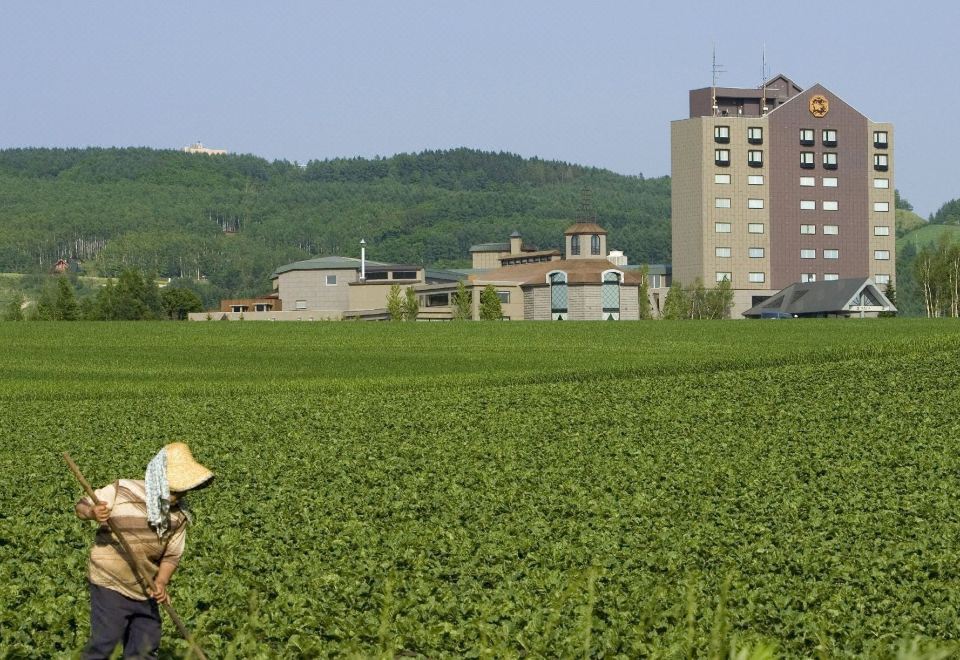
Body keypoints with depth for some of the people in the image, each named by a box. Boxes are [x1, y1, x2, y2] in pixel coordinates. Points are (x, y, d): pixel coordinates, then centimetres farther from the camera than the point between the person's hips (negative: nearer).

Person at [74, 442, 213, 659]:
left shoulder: (179, 514, -4)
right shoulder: (121, 491, -16)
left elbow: (172, 555, 1)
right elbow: (81, 507, -6)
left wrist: (161, 582, -17)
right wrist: (93, 512, -30)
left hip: (145, 592, 5)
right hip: (111, 585, -5)